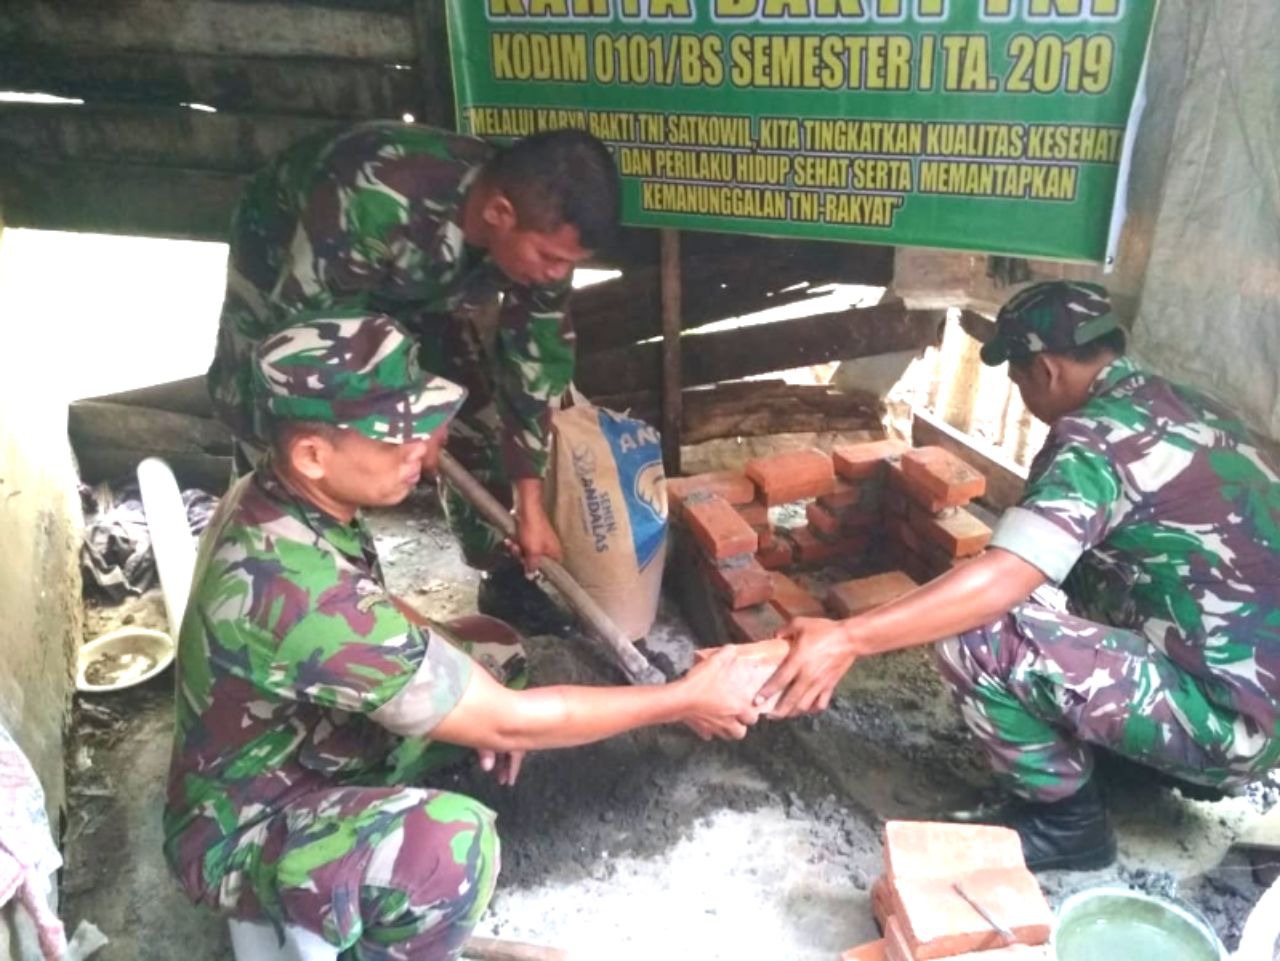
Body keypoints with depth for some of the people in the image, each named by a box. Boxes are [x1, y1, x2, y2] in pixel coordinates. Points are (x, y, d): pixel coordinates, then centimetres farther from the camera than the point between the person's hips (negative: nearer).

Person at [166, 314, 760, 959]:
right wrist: (685, 699, -18)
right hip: (242, 832, -9)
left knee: (491, 647, 9)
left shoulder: (274, 501, -9)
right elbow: (505, 724, -29)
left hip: (303, 753, 9)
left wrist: (462, 656, -4)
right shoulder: (298, 589, -37)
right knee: (453, 840, -37)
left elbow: (369, 619, 11)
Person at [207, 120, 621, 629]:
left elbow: (535, 357, -15)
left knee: (475, 408, -2)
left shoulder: (538, 227, -27)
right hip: (285, 259, -4)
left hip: (418, 280, 4)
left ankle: (503, 576, 16)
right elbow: (300, 326, -34)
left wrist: (530, 504, -12)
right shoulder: (371, 203, -47)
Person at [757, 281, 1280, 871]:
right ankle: (1142, 747, 21)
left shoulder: (1099, 436, -20)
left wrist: (846, 639, -31)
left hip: (1231, 721, -9)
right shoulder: (1182, 406, 8)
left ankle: (1063, 817, 2)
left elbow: (1002, 581, -31)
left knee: (978, 634, -20)